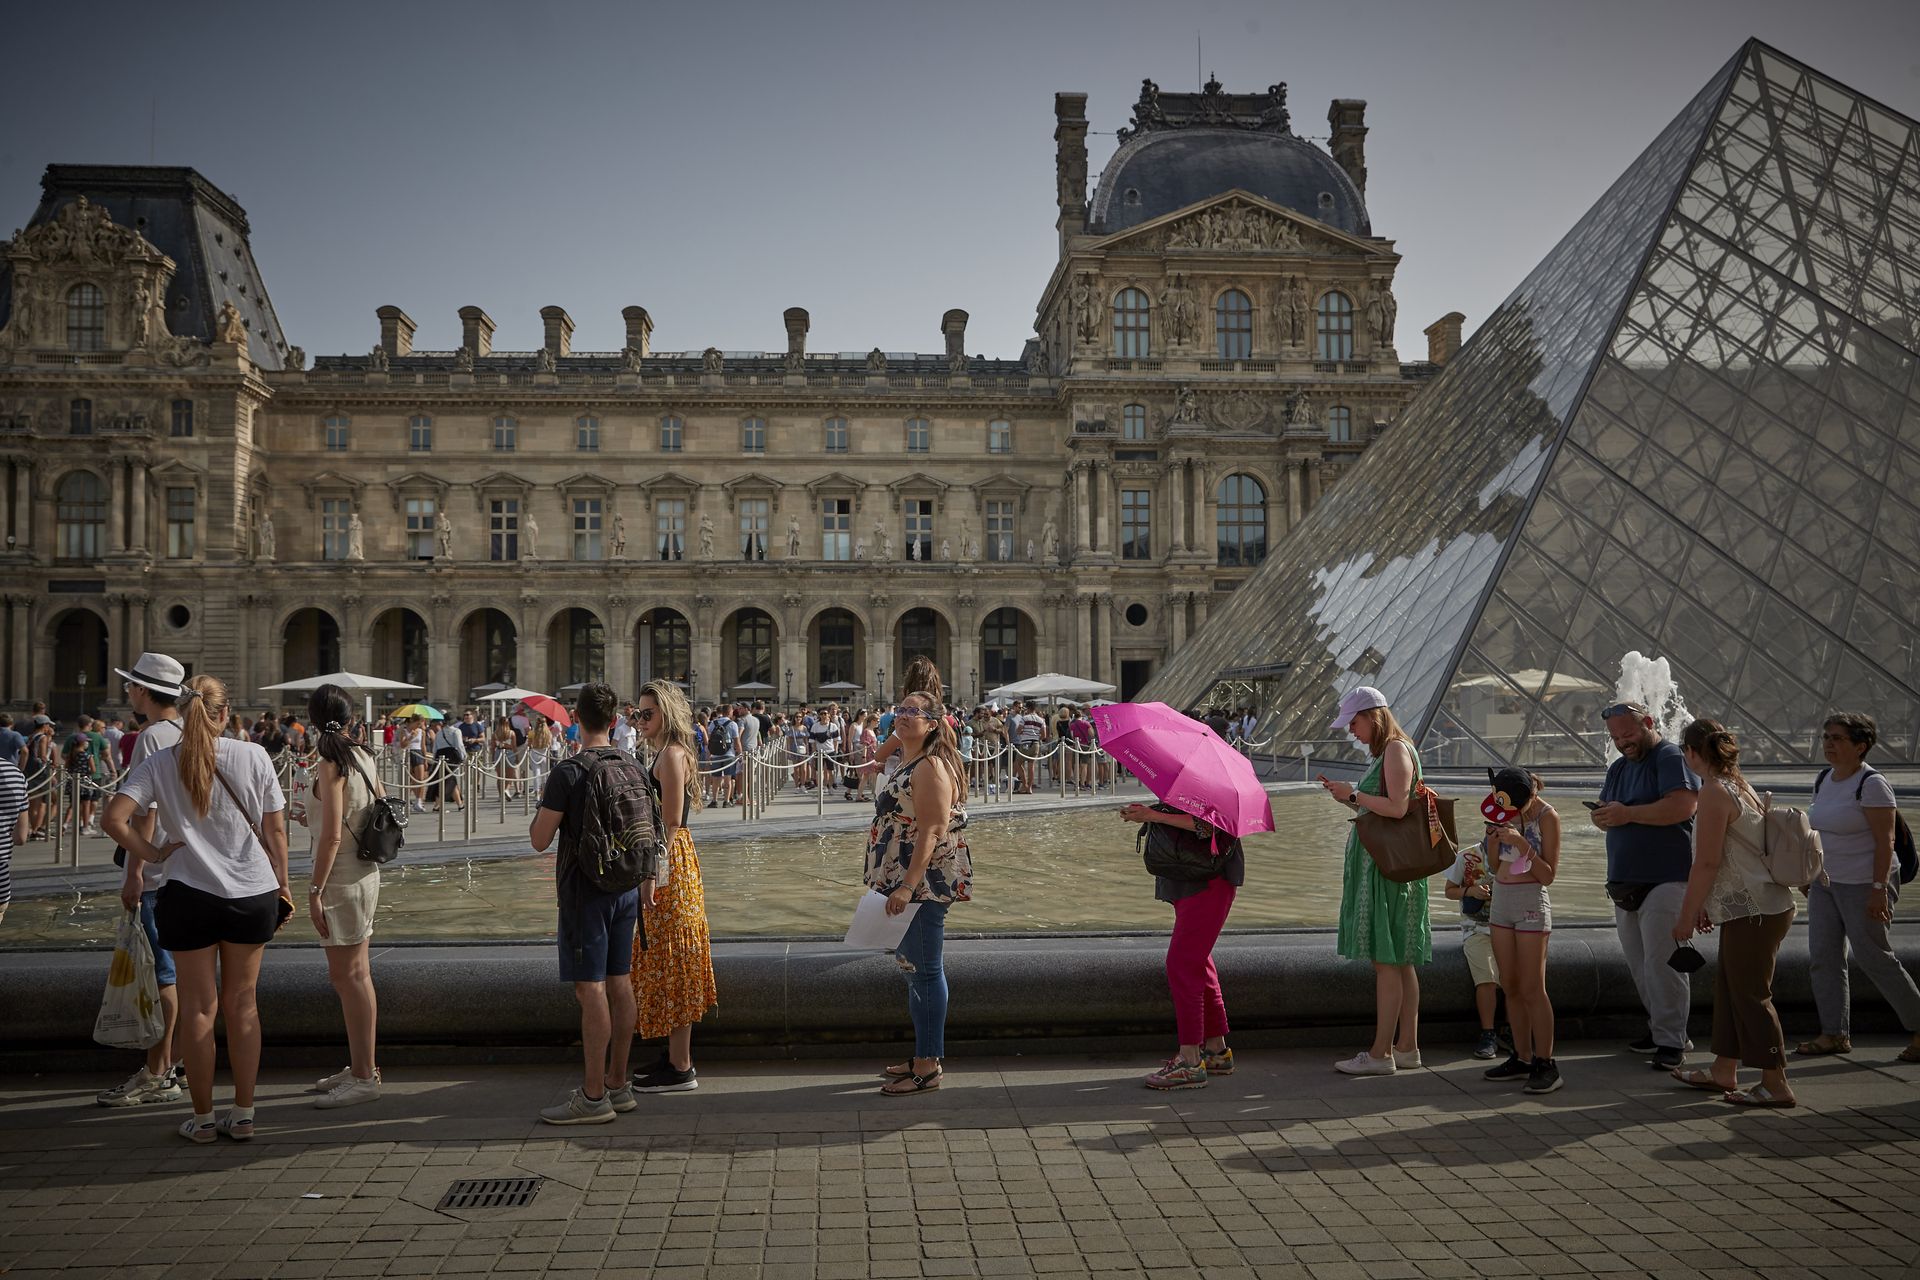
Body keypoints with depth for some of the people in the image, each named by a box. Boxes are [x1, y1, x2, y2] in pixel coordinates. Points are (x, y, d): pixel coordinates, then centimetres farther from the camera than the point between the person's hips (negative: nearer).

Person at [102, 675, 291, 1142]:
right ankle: (242, 1114, 18)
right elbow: (275, 831, 0)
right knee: (242, 1003, 13)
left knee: (198, 1006, 10)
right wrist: (282, 885, 10)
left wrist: (151, 853, -1)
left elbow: (115, 818, -14)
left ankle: (202, 1117, 18)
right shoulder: (253, 756, -3)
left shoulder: (160, 763, -3)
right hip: (253, 894, 1)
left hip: (190, 896, -1)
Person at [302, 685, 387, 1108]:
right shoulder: (363, 758, 7)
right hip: (365, 872, 9)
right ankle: (359, 1067, 26)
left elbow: (332, 836, -20)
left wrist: (314, 890, -17)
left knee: (348, 974, -3)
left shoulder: (331, 765, -16)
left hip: (342, 879, -9)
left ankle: (364, 1077, 3)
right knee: (353, 973, 16)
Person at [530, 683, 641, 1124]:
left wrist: (543, 806, 6)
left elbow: (540, 840, -12)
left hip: (585, 891, -7)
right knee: (618, 983, 12)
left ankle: (594, 1096, -1)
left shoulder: (568, 772, -15)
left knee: (590, 988, -4)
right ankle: (617, 1084, 20)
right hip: (626, 886, 7)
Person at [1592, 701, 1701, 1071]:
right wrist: (1603, 817, -4)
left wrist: (1628, 813, -16)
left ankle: (1671, 1041, -4)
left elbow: (1683, 805, -21)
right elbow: (1603, 815, 21)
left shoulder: (1671, 758, -7)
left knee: (1660, 962, -10)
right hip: (1625, 883, 8)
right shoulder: (1618, 768, 20)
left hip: (1665, 880, -8)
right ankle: (1659, 1028, 20)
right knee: (1639, 965, 10)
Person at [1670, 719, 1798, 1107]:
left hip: (1754, 911, -10)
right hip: (1753, 906, 10)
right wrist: (1704, 907, 25)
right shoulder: (1739, 785, 15)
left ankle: (1775, 1086, 3)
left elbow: (1707, 863, -19)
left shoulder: (1714, 792, -16)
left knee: (1750, 995, -3)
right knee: (1729, 988, 16)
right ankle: (1724, 1071, 24)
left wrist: (1687, 915, -11)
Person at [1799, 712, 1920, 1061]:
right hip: (1825, 882, 8)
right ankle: (1835, 1034, 10)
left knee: (1873, 957, -3)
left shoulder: (1871, 783, -14)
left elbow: (1885, 841, -17)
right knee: (1823, 957, 4)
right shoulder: (1823, 779, 9)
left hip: (1863, 885, -8)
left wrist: (1879, 890, -22)